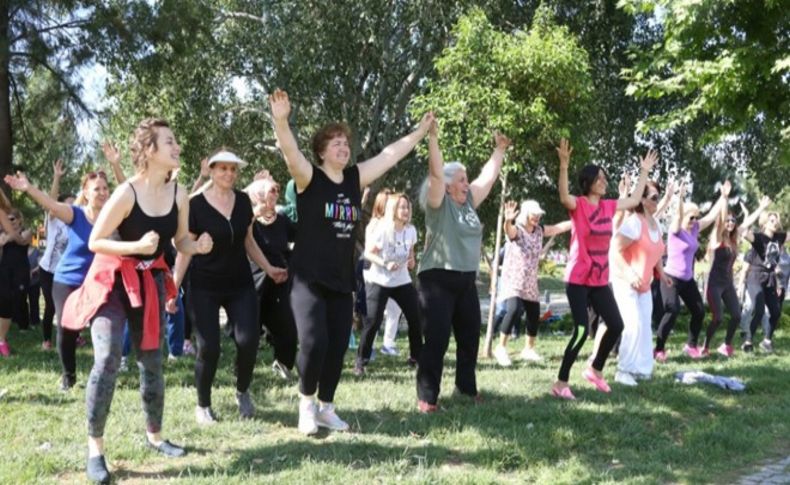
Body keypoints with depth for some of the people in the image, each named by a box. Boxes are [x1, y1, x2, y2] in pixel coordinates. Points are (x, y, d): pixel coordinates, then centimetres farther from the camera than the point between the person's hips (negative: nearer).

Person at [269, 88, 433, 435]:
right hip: (309, 279, -5)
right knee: (313, 342, -16)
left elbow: (390, 155, 14)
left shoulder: (355, 179, 8)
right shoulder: (309, 178, -7)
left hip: (342, 281, 6)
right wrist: (280, 120, -41)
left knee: (337, 348, 7)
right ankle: (306, 404, 8)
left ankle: (326, 409, 22)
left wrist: (420, 133, 16)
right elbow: (290, 151, -24)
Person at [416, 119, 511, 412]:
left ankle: (467, 386, 28)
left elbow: (489, 176, 19)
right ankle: (427, 397, -2)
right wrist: (433, 139, -25)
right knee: (436, 340, -7)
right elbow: (436, 173, -20)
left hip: (466, 281, 7)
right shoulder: (438, 203, -7)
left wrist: (500, 150, 23)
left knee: (470, 337, 13)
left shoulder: (469, 201, 11)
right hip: (438, 280, -7)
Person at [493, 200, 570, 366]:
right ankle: (501, 348, -16)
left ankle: (528, 349, 29)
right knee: (515, 310, -27)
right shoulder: (516, 230, -15)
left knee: (534, 316, 9)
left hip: (530, 282, 7)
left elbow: (559, 227, 11)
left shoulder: (539, 230, 4)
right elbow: (509, 231, -38)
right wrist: (508, 221, -61)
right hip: (513, 280, -7)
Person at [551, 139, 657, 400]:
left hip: (600, 280, 7)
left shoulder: (608, 206, 9)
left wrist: (644, 172, 26)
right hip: (578, 279, -7)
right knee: (581, 331, -12)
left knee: (616, 325, 10)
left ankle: (595, 370, 30)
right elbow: (564, 196, -33)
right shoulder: (578, 204, -10)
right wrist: (564, 166, -46)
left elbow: (634, 200, 24)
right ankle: (561, 383, -1)